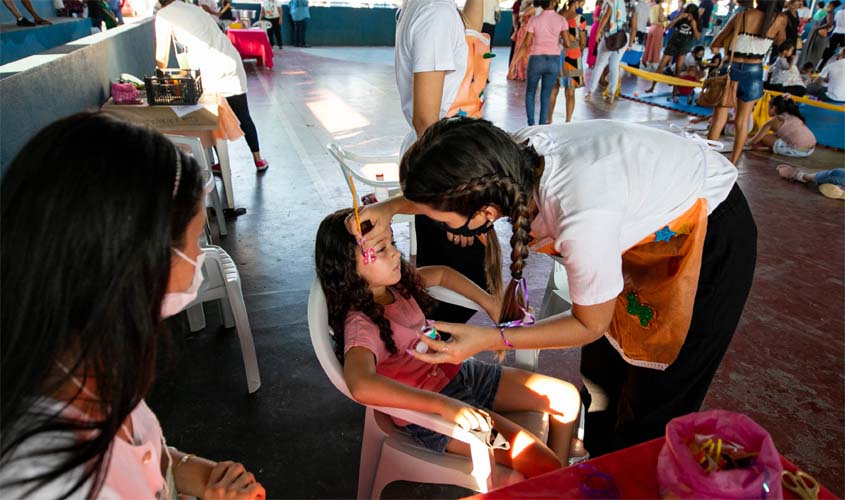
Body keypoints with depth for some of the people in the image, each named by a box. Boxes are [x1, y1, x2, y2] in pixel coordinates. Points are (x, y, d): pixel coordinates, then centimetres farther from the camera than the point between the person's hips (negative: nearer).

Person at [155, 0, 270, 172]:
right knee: (243, 117, 16)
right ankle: (258, 160, 23)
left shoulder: (164, 15, 3)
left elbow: (162, 58, 4)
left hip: (213, 74, -6)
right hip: (232, 65, 6)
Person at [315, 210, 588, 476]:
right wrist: (445, 405, -45)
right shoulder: (361, 322, -25)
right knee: (543, 467, -15)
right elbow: (361, 385, -44)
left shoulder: (398, 282, -2)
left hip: (457, 372, 8)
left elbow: (442, 274, 18)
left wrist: (493, 306, 9)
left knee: (568, 397, 8)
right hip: (429, 410, -8)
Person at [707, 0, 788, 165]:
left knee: (719, 119, 1)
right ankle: (732, 164, 13)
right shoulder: (780, 19, 0)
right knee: (742, 122, 10)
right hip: (754, 72, 1)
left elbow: (714, 47, 4)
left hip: (732, 69, -1)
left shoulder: (741, 16, -1)